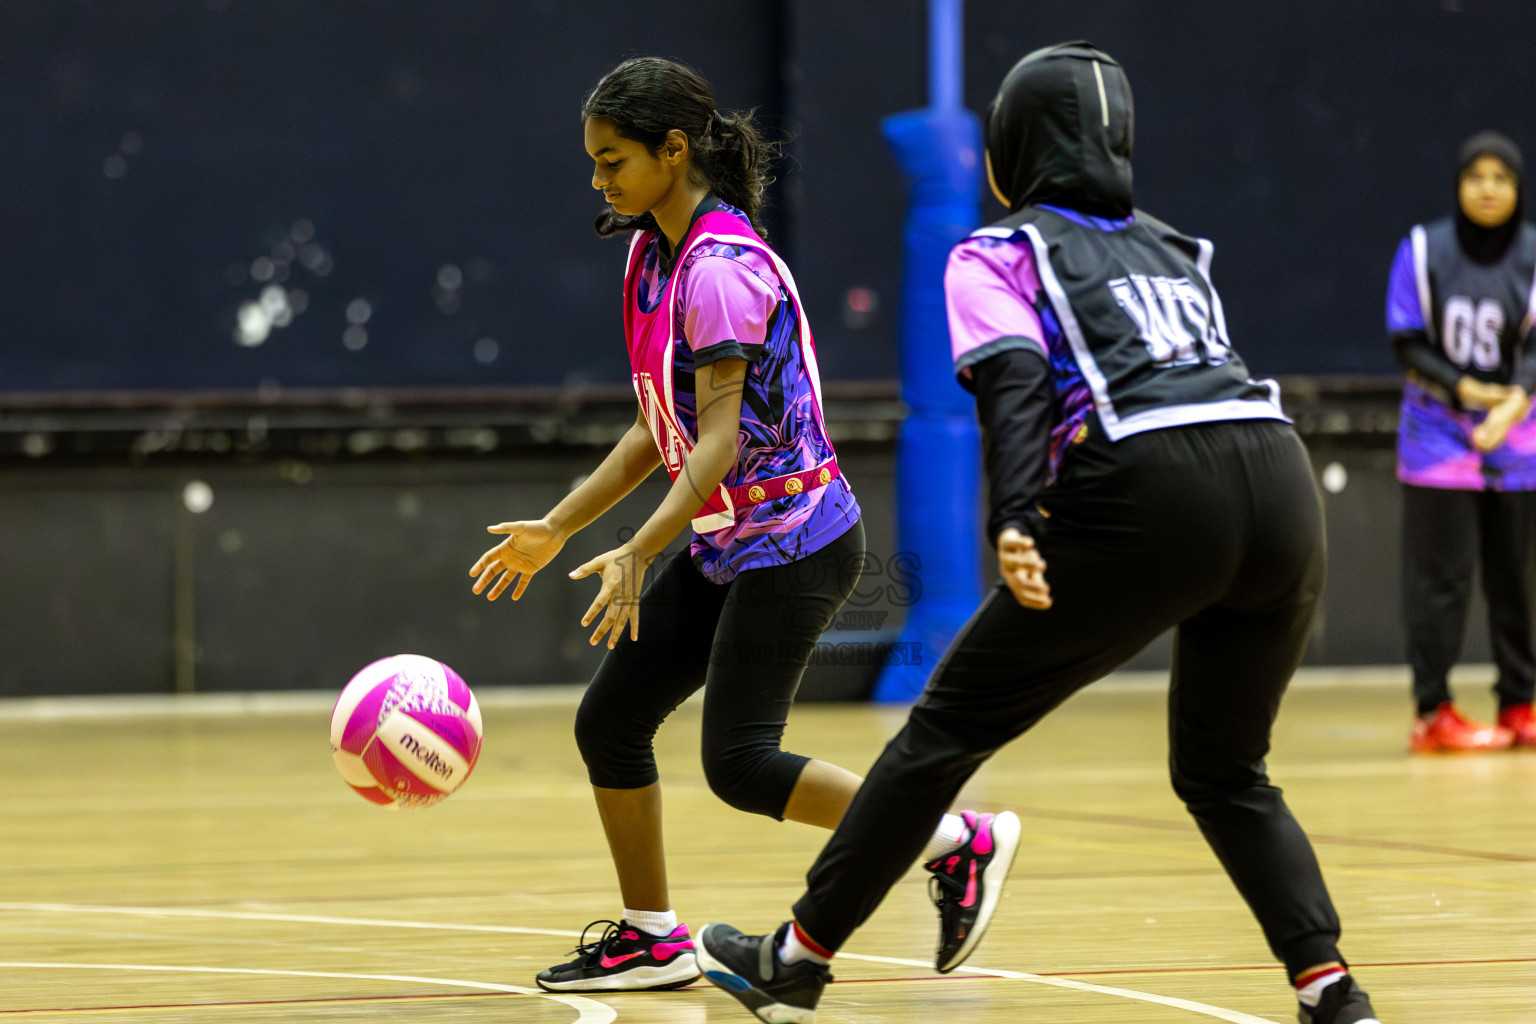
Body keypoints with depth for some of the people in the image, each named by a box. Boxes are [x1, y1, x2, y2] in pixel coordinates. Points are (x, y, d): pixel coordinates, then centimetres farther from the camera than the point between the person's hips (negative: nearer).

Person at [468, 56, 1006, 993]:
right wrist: (557, 529, 16)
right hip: (724, 545, 9)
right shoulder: (657, 253, 8)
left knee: (739, 761, -13)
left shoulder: (721, 265, -20)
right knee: (609, 722, 7)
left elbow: (721, 438, -26)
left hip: (793, 542, -9)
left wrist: (637, 555, -33)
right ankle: (651, 938, 18)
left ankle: (954, 837, -4)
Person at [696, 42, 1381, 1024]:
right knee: (1225, 773, 22)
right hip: (1283, 477, 5)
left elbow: (1014, 381, -6)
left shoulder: (998, 253, 12)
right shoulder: (1171, 248, 29)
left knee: (953, 723, 9)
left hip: (1154, 499, -5)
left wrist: (1015, 521, -20)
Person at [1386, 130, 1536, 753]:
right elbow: (1407, 344, -3)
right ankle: (1433, 713, -1)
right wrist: (1463, 388, -16)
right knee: (1442, 575, -5)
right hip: (1438, 432, -2)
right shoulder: (1424, 250, -5)